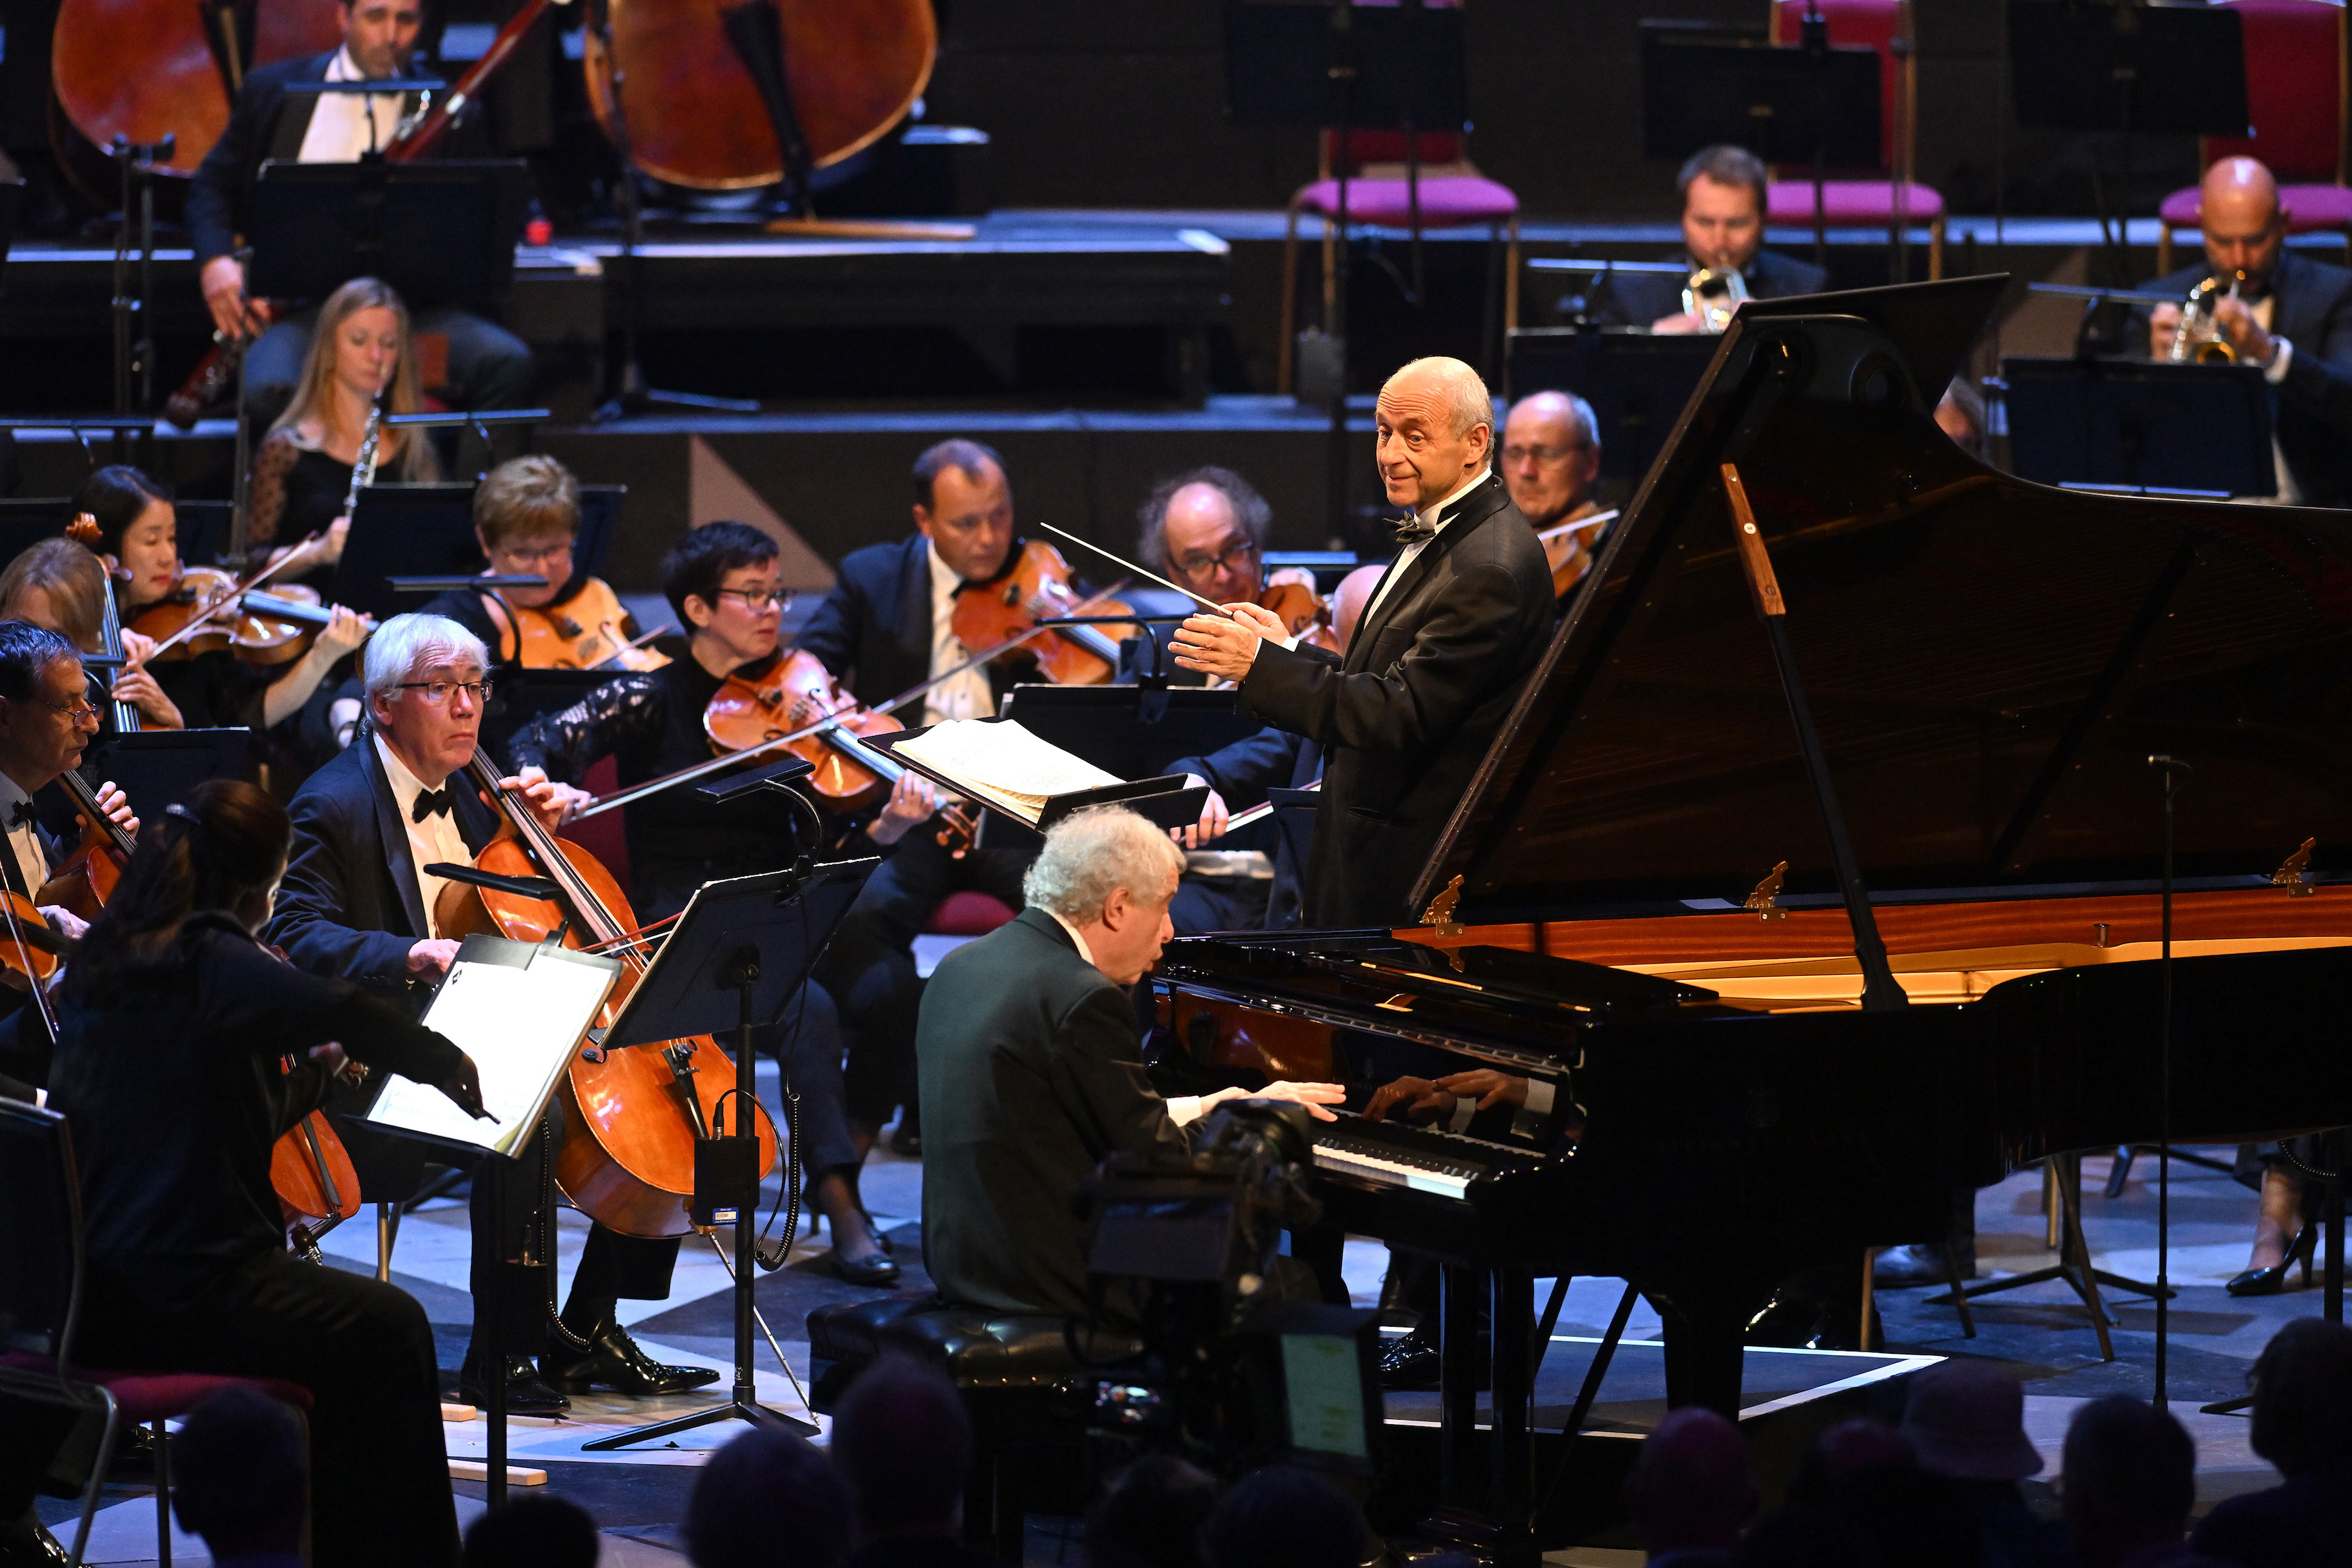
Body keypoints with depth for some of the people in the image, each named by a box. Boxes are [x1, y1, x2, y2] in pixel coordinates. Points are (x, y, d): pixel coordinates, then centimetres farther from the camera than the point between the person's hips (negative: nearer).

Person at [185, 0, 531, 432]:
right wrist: (215, 261, -4)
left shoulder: (449, 114, 11)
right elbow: (213, 185, 17)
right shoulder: (276, 90, 12)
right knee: (269, 389, -36)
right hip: (297, 306, -1)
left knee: (507, 362, -29)